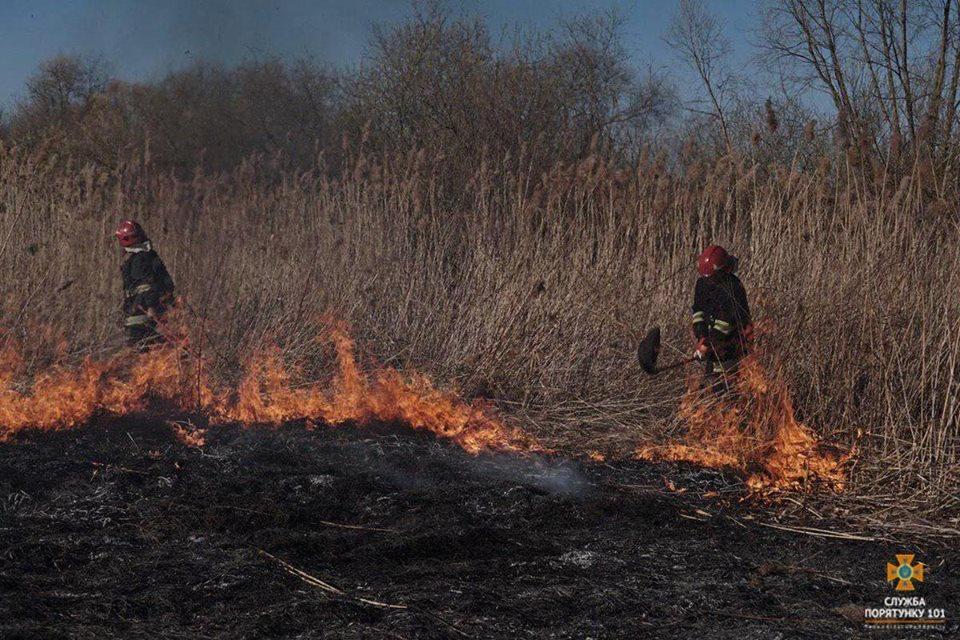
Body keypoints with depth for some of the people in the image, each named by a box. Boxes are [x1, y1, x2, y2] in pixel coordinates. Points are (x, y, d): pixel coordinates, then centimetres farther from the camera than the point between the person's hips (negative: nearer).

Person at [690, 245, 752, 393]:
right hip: (712, 339, 7)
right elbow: (698, 310, 2)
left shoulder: (734, 288, -22)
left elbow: (726, 321, -24)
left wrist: (708, 345, -25)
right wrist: (701, 337, -11)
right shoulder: (702, 282, 0)